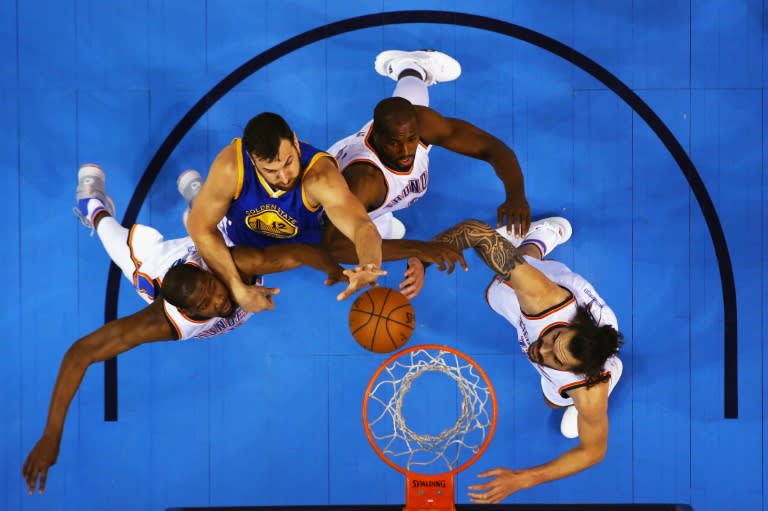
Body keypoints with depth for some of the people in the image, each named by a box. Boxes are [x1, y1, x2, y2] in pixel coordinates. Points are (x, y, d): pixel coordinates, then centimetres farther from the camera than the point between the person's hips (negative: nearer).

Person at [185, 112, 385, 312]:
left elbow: (363, 226, -58)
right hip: (240, 242, 1)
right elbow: (200, 226, -25)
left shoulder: (320, 175, -44)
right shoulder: (231, 166, -39)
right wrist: (238, 288, -31)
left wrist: (368, 266, -81)